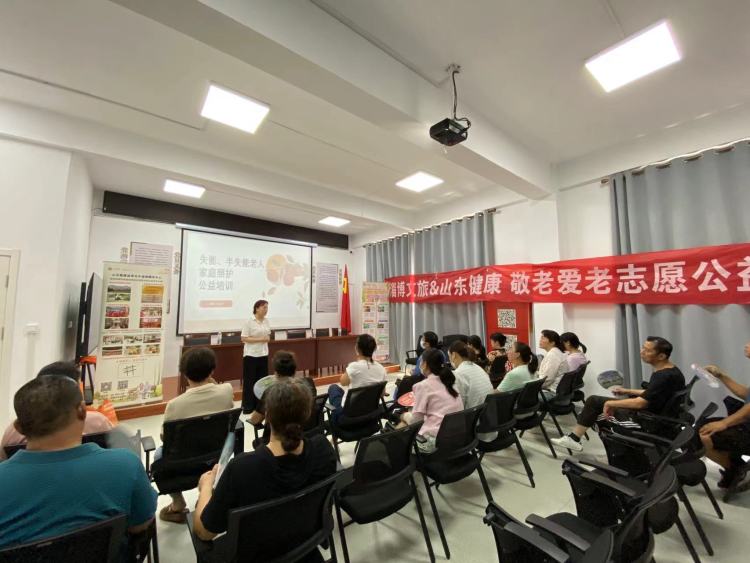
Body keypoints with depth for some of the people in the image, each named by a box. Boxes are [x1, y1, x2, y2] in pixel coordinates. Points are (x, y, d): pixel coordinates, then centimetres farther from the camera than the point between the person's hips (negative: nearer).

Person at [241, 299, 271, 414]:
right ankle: (247, 406, 15)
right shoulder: (249, 322, -13)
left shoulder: (266, 321, 6)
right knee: (250, 381, 3)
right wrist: (259, 339, -21)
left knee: (262, 380, 11)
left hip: (263, 354, 6)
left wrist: (267, 339, -6)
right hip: (251, 355, -6)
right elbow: (244, 339, -15)